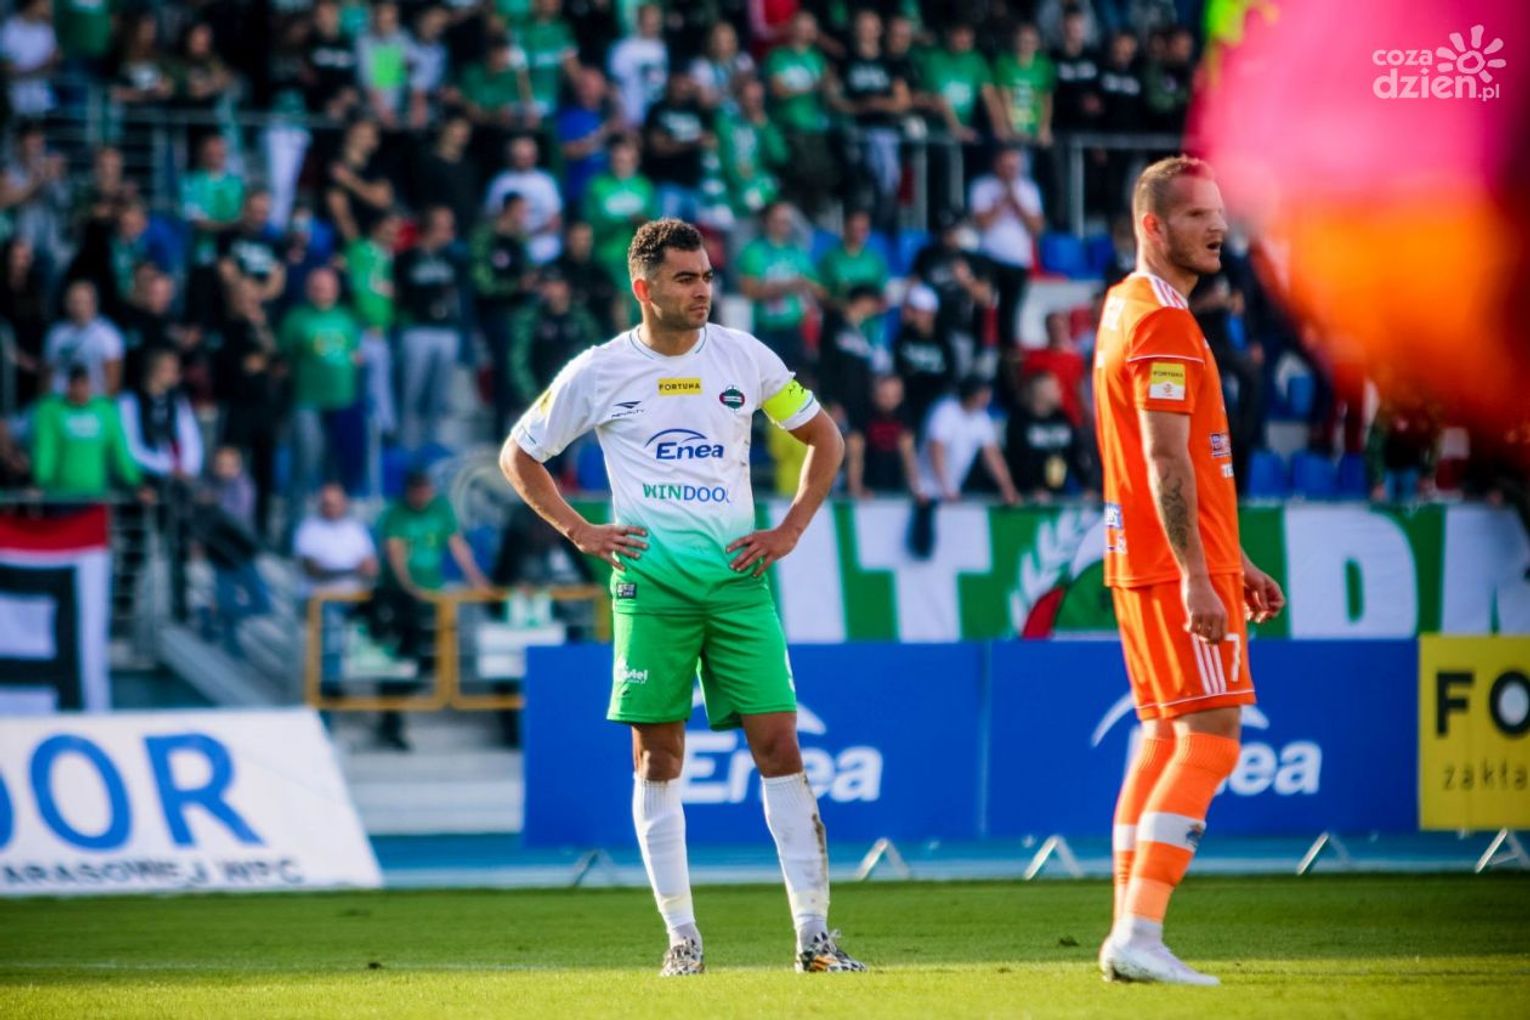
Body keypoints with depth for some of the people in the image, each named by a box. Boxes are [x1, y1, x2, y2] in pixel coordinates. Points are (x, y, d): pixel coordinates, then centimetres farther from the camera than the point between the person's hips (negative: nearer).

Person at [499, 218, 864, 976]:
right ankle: (681, 936, 6)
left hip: (737, 574, 1)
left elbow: (824, 438, 16)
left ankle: (813, 935, -5)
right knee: (657, 754, -1)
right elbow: (518, 456, 11)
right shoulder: (598, 373, 0)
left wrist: (791, 529, 6)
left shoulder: (744, 358, 5)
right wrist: (578, 531, 1)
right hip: (651, 577, -1)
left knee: (778, 744, -6)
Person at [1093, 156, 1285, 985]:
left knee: (1165, 739, 12)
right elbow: (1166, 463, -21)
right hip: (1176, 566, -10)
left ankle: (1129, 933, 11)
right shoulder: (1162, 322, -14)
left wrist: (1234, 563, 24)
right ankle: (1139, 937, -16)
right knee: (1210, 738, -11)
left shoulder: (1127, 309, 18)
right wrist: (1196, 578, -24)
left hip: (1145, 565, 10)